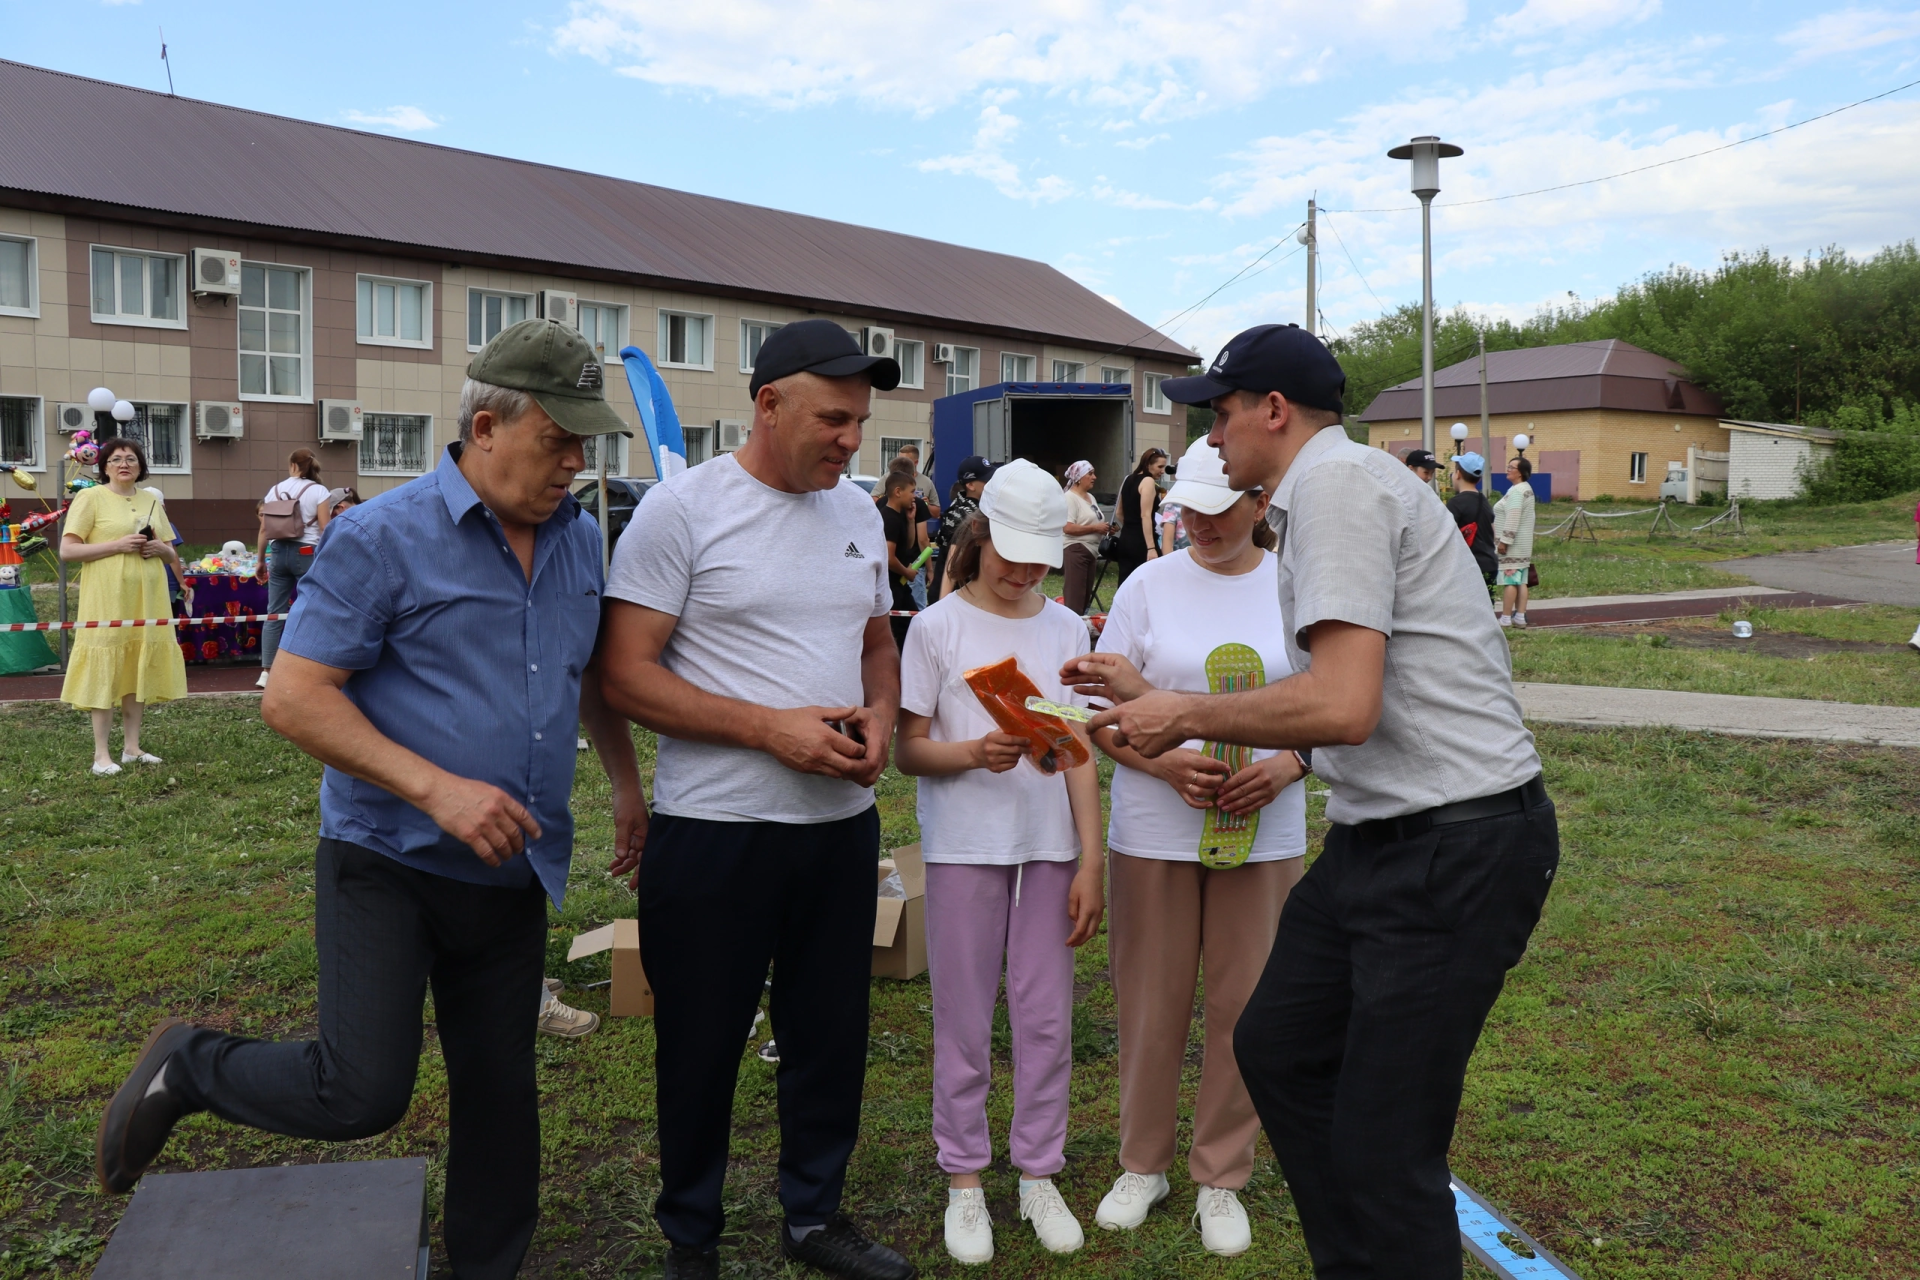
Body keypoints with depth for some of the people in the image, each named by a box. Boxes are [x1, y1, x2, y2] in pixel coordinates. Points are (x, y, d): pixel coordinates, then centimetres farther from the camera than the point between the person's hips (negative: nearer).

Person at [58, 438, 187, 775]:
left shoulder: (151, 500, 15)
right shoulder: (90, 498, -1)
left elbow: (172, 554, 20)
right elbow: (67, 551, -8)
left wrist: (161, 549, -3)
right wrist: (117, 545, -16)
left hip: (147, 602, 5)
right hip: (107, 602, -5)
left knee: (139, 671, 8)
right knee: (104, 673, -4)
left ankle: (132, 747, 17)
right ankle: (101, 754, 2)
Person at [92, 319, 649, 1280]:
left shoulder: (579, 537, 6)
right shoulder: (383, 538, -13)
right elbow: (293, 697, -16)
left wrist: (628, 784, 13)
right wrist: (437, 788, -24)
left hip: (512, 871, 6)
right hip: (388, 864, -5)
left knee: (500, 1093, 13)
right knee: (362, 1090, -8)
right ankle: (187, 1068, 21)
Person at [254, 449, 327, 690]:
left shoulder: (275, 490, 10)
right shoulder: (318, 490, -1)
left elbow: (264, 530, 9)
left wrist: (260, 560, 16)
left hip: (278, 552, 4)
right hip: (307, 553, -4)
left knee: (275, 613, 5)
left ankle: (266, 672, 3)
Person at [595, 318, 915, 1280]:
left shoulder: (857, 510, 9)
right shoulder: (682, 508, -11)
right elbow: (626, 675, -14)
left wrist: (880, 714, -4)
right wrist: (771, 727, -21)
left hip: (843, 822, 6)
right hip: (715, 832, -5)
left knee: (832, 1035, 17)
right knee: (702, 1050, 11)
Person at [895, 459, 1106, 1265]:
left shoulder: (1066, 629, 4)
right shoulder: (938, 627, -4)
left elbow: (1079, 750, 4)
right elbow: (909, 750, -4)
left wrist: (1091, 859, -1)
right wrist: (973, 753, -24)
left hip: (1050, 846, 3)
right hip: (964, 845, -2)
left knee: (1047, 1018, 9)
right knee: (964, 1019, 7)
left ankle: (1039, 1175, 25)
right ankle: (964, 1182, 22)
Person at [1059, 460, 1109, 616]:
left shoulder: (1090, 497, 19)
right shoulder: (1070, 498, -11)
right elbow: (1068, 527, -22)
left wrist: (1106, 527, 7)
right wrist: (1095, 528, -18)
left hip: (1091, 551, 10)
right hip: (1076, 551, -10)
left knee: (1086, 595, 11)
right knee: (1075, 597, -10)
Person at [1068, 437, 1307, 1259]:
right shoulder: (1148, 585, -1)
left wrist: (1286, 767, -16)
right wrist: (1165, 762, -20)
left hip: (1263, 831, 0)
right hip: (1155, 830, 0)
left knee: (1245, 1006, 9)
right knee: (1151, 1003, 10)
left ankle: (1221, 1177, 28)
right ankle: (1143, 1164, 31)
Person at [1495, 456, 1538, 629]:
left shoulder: (1516, 491, -15)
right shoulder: (1527, 488, 18)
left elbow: (1512, 519, -22)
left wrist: (1504, 541, -22)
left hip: (1512, 544, -10)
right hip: (1523, 544, 10)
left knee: (1509, 581, -9)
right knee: (1521, 581, 8)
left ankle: (1505, 619, -8)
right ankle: (1520, 617, 8)